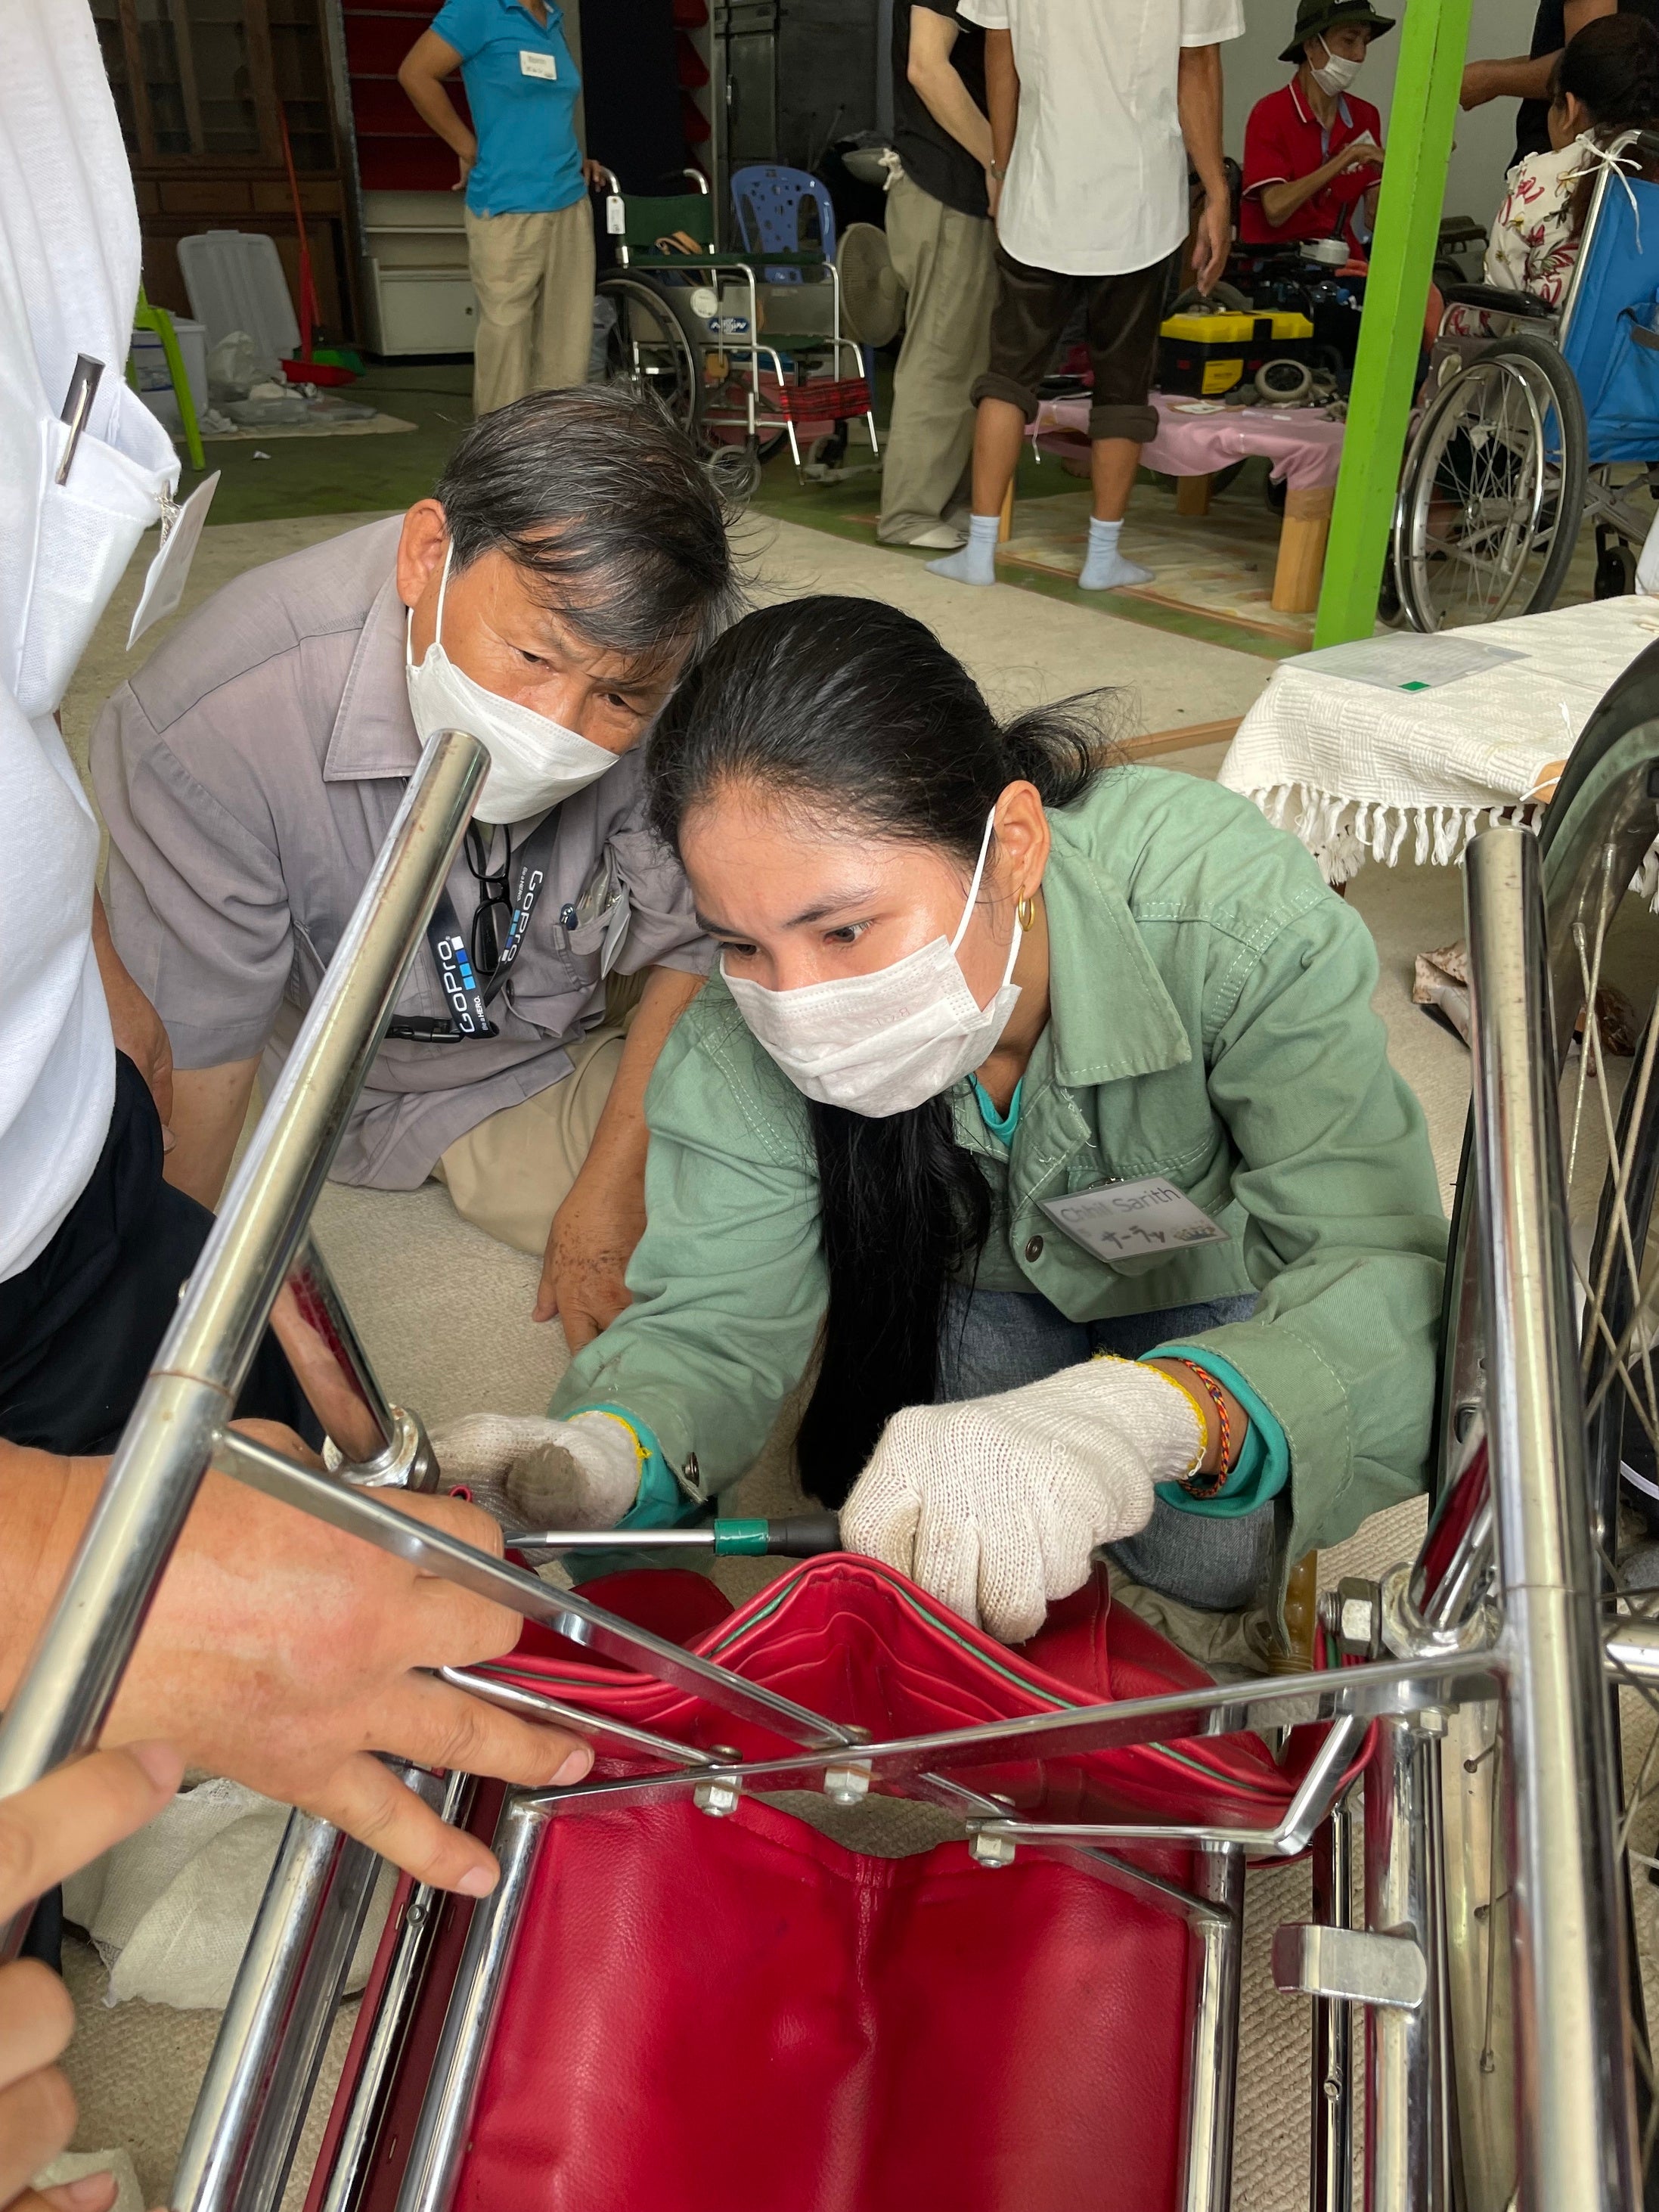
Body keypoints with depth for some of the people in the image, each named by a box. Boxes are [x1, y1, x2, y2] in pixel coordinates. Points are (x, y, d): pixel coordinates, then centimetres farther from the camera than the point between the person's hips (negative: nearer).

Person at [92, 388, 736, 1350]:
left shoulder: (685, 669, -28)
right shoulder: (216, 728, -34)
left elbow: (702, 941, -14)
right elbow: (181, 1058, -23)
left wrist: (610, 1191, -14)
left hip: (626, 1012, 3)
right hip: (412, 1082, -3)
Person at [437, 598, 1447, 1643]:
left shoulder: (1230, 915, -42)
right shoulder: (751, 1029, -32)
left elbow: (1381, 1279, -47)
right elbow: (715, 1316, -27)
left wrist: (1148, 1413, -68)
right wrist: (609, 1454, -51)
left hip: (1210, 1252, -1)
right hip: (968, 1260, 2)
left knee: (1214, 1558, -14)